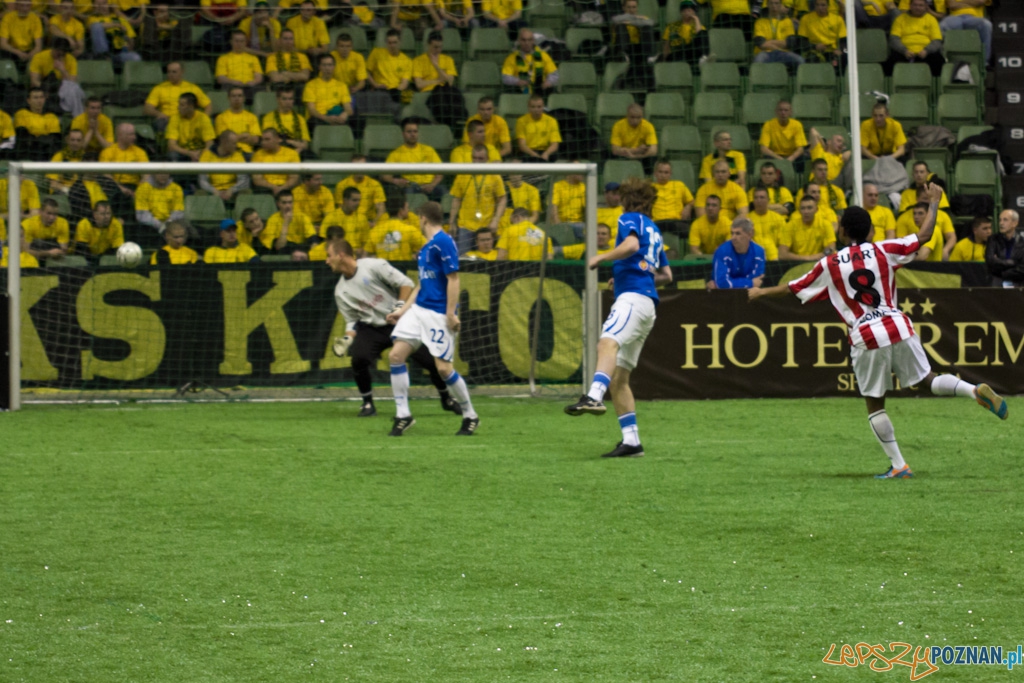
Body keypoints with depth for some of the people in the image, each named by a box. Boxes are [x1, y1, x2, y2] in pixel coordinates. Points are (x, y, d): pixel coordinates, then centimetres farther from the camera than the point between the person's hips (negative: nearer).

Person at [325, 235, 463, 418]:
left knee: (431, 360, -8)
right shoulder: (340, 291, 3)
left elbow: (406, 284, -11)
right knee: (359, 357, -25)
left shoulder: (373, 266, -12)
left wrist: (400, 307, -21)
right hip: (371, 328, 3)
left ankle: (446, 399, 18)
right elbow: (352, 320, 6)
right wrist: (347, 339, -12)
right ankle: (367, 403, -4)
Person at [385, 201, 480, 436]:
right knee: (396, 355, -4)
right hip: (418, 309, 9)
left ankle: (470, 417, 10)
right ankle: (403, 415, 3)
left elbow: (453, 279, -16)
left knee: (444, 368, -8)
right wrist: (402, 310, 21)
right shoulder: (425, 247, 16)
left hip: (439, 314, -9)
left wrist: (451, 314, -20)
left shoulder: (443, 243, -12)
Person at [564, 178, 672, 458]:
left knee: (608, 342, -35)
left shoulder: (630, 219, 6)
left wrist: (601, 257, -6)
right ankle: (631, 441, 4)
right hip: (647, 303, 9)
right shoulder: (654, 231, 31)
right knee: (618, 377, 8)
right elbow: (666, 275, 37)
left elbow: (631, 245, -17)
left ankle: (594, 397, -61)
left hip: (633, 297, -9)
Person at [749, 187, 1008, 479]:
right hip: (898, 328, 2)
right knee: (928, 380, 12)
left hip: (866, 338, -2)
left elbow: (792, 288, 14)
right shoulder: (883, 251, 5)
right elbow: (924, 235, 8)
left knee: (874, 404, 9)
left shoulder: (830, 265, 3)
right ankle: (976, 390, -16)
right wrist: (933, 203, 24)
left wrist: (761, 292, 31)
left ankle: (898, 465, 5)